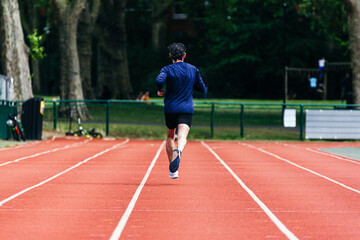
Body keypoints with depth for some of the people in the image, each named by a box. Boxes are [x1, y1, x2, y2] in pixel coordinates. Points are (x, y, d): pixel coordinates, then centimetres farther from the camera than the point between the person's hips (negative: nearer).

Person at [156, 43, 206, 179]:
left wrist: (160, 90, -1)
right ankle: (178, 151, -51)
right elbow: (202, 88, 14)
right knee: (182, 137, -16)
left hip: (170, 108, 0)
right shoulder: (193, 70, 7)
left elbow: (159, 80, -21)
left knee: (170, 137, 20)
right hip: (187, 110, 0)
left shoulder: (167, 69, -1)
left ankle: (172, 170, 20)